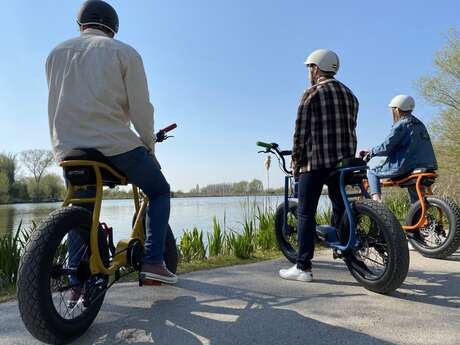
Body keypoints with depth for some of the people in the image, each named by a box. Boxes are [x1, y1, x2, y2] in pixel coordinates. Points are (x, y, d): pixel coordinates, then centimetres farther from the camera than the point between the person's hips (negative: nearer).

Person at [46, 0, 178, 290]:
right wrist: (150, 147, 8)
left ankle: (78, 284, 18)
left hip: (69, 148, 5)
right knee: (160, 191, 15)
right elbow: (141, 108, -4)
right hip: (116, 143, -4)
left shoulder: (57, 52, 18)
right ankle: (153, 261, 6)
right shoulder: (124, 52, 4)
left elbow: (55, 107, 17)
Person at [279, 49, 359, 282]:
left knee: (306, 213, -2)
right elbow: (351, 128, 15)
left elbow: (301, 131, -8)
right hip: (345, 160, 7)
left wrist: (296, 160, 0)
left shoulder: (311, 94, -4)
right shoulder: (349, 94, 16)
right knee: (340, 207, 19)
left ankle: (303, 268, -1)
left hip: (315, 161, -6)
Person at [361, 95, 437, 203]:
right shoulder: (419, 124, 17)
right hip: (425, 166, 8)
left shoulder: (401, 125, -9)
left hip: (404, 168, -8)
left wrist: (370, 152, 3)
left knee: (371, 172, 8)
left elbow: (386, 147, -15)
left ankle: (376, 200, -8)